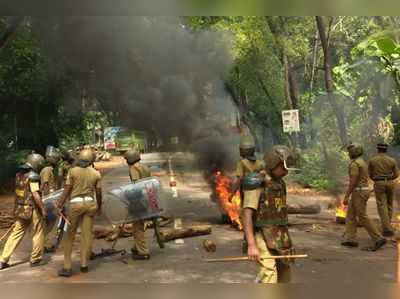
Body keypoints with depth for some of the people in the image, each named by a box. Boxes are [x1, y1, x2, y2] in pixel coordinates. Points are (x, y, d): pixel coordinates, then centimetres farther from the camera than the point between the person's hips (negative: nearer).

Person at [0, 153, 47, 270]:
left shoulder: (19, 174, 7)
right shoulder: (33, 176, -16)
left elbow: (20, 191, 14)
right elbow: (35, 194, -22)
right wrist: (43, 209, -17)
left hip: (20, 209, 7)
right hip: (32, 209, -7)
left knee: (16, 233, 13)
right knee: (38, 233, 9)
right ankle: (35, 259, 16)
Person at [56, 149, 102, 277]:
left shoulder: (73, 171, -1)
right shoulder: (96, 173, 4)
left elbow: (67, 189, -6)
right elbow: (98, 193, 7)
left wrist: (60, 204, -3)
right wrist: (99, 206, 21)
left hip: (76, 203, -2)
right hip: (90, 203, 2)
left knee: (69, 235, 6)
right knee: (87, 234, 7)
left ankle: (67, 267, 5)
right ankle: (84, 264, 13)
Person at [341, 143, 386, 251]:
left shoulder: (354, 163, -16)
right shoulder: (363, 163, 16)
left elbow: (353, 182, -21)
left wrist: (346, 196, -18)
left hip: (358, 193, -10)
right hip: (362, 191, 10)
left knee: (362, 218, -6)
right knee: (350, 215, 10)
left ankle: (378, 239, -4)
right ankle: (350, 239, 8)